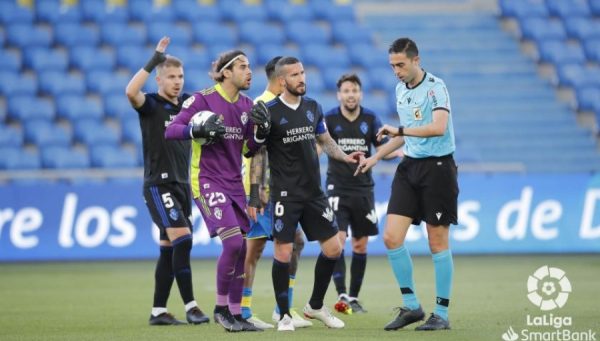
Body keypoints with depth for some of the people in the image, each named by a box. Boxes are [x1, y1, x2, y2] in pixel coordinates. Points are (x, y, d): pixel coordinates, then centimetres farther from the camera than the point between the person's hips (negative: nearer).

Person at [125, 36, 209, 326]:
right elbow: (131, 92, -28)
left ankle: (158, 311, 12)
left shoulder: (187, 103, 10)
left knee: (169, 248, 7)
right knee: (182, 239, -19)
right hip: (158, 185, -7)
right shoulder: (150, 105, -8)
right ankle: (190, 306, -18)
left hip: (182, 184, 7)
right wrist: (154, 60, -26)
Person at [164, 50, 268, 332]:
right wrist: (198, 130, -29)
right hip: (208, 182, -7)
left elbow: (251, 148, 13)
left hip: (234, 183, 7)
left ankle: (235, 314, 12)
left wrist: (261, 131, -6)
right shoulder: (203, 99, -10)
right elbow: (170, 131, -12)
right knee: (233, 242, -19)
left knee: (242, 249, 2)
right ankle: (221, 308, -2)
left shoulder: (247, 105, 9)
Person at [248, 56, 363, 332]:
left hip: (314, 192, 6)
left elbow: (325, 141, 23)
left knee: (333, 249, 4)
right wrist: (253, 196, -8)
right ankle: (284, 315, 5)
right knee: (283, 252, -9)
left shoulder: (313, 107, 8)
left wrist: (345, 157, 4)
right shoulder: (269, 112, -8)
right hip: (285, 194, -6)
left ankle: (315, 306, 21)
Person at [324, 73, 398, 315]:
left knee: (360, 245, 7)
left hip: (363, 189, 3)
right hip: (337, 189, -3)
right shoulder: (329, 119, -4)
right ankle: (341, 295, -19)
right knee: (337, 240, -16)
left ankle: (354, 297, 16)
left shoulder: (370, 119, 3)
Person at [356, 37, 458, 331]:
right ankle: (411, 306, 8)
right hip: (410, 166, 7)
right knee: (391, 237, -3)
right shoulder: (401, 89, 11)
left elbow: (438, 127, -28)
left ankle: (441, 314, 7)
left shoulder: (435, 87, -13)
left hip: (438, 167, -7)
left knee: (438, 243, -2)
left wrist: (400, 130, -28)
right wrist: (377, 156, 25)